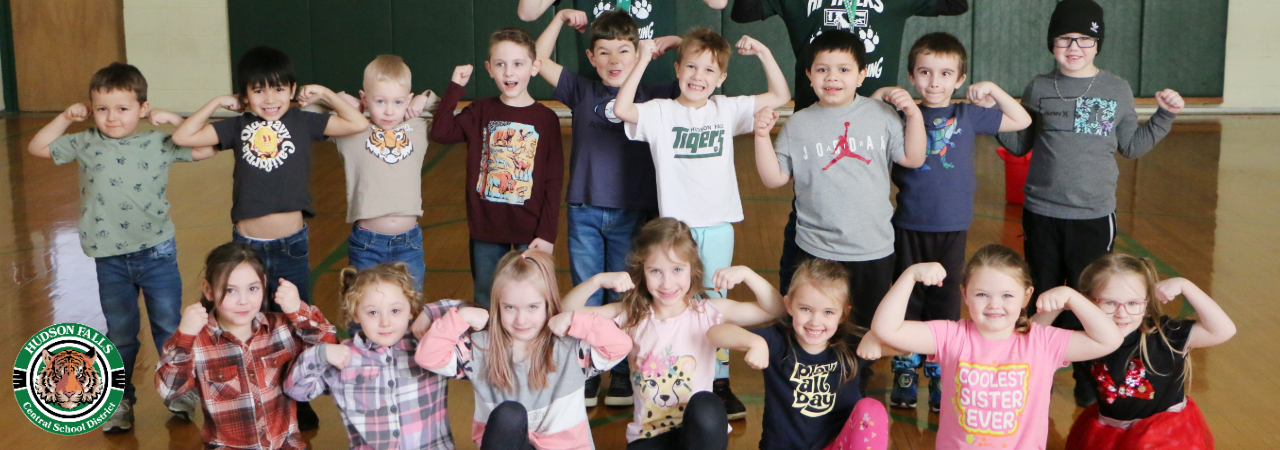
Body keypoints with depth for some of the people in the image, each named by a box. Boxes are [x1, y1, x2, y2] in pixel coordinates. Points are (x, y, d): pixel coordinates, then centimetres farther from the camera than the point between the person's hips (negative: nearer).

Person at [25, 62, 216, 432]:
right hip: (110, 260, 2)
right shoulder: (86, 145, 1)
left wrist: (175, 120, -10)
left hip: (156, 253, -1)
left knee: (170, 328, 7)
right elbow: (37, 147, 10)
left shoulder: (159, 143, -4)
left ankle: (179, 391, 25)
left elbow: (205, 150, -4)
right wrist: (65, 118, 0)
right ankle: (120, 399, 26)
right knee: (120, 335, 13)